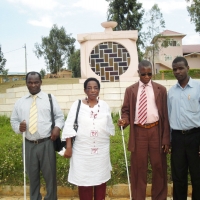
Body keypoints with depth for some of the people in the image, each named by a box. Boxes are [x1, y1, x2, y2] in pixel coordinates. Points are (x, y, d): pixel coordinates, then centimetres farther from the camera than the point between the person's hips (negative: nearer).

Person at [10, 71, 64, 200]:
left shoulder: (50, 98, 3)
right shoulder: (20, 102, 9)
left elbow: (59, 116, 4)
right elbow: (13, 120, 13)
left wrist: (57, 127, -15)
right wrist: (18, 127, -9)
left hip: (46, 143, -2)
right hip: (29, 145, 2)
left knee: (50, 175, 8)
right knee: (32, 176, 17)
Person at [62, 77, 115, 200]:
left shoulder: (104, 106, 4)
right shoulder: (77, 105, -3)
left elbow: (110, 127, 11)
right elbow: (69, 127, -6)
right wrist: (68, 147, -10)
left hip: (102, 149, 2)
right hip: (83, 150, -2)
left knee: (101, 177, 12)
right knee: (84, 179, 4)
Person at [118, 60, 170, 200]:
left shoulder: (161, 89, 4)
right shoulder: (130, 90, 6)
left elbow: (165, 115, 2)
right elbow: (126, 110, 8)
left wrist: (166, 138, -3)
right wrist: (124, 120, -16)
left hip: (156, 131, 0)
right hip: (138, 132, 0)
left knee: (159, 166, 10)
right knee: (138, 168, 9)